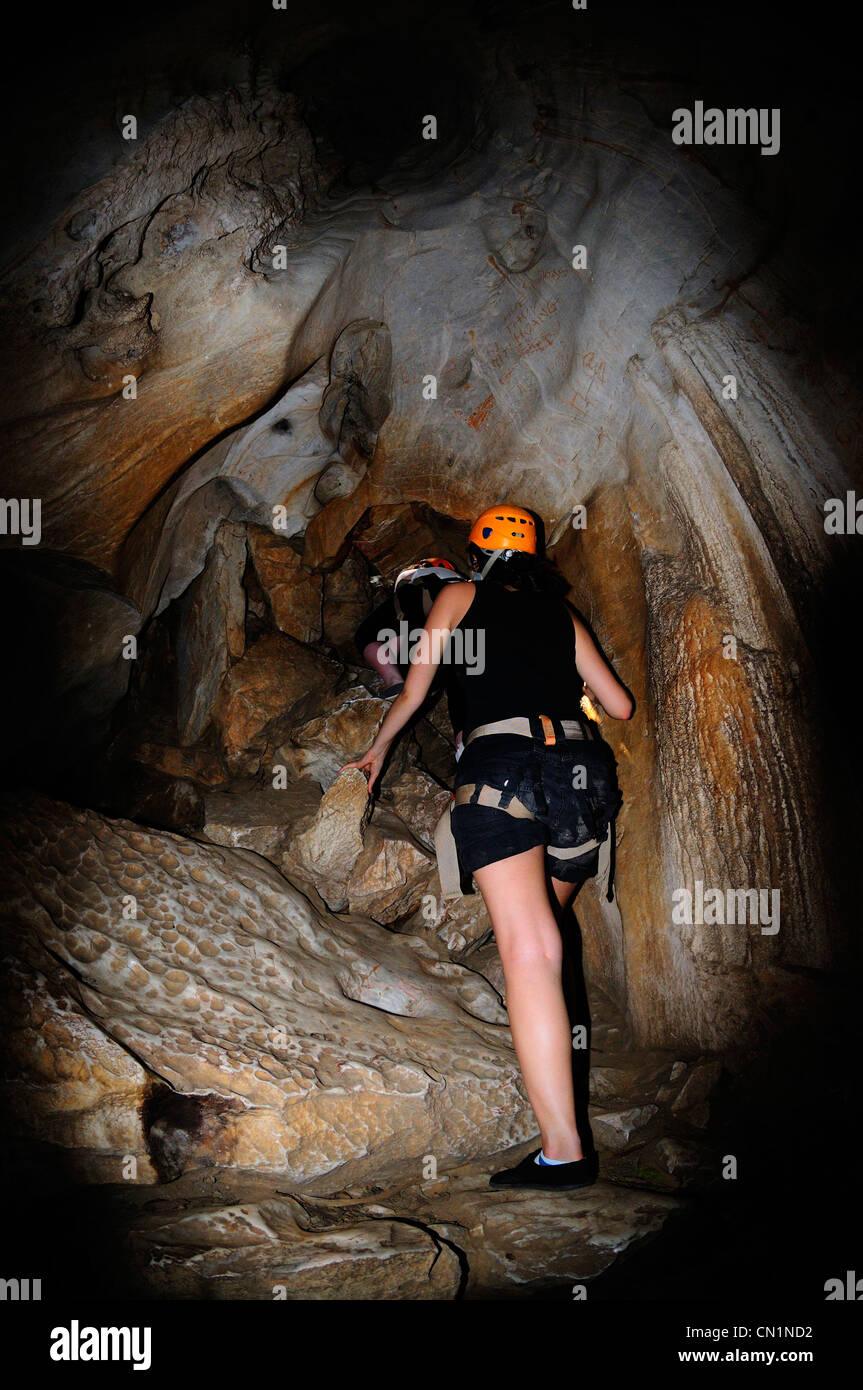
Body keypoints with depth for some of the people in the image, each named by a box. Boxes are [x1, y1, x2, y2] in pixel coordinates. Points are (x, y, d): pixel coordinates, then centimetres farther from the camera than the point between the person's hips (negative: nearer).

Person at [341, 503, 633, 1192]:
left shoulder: (460, 596, 18)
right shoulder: (561, 613, 25)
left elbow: (412, 693, 23)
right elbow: (621, 706, 25)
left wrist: (377, 749, 42)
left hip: (501, 765, -5)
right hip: (582, 769, 5)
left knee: (529, 948, -16)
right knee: (547, 923, 27)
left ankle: (563, 1148, -24)